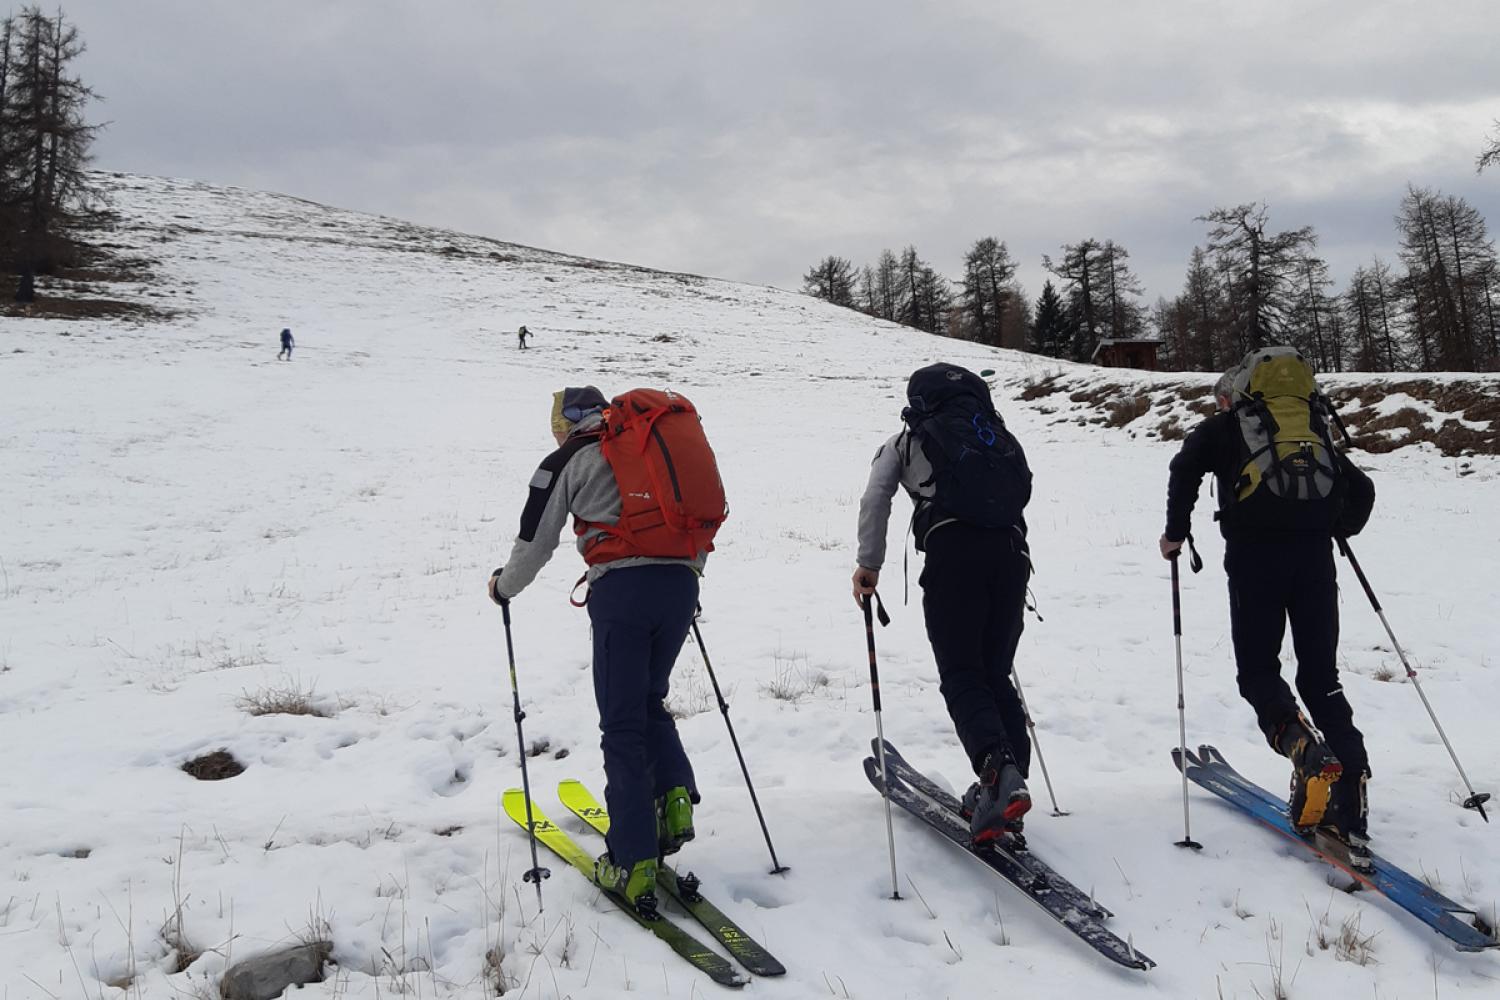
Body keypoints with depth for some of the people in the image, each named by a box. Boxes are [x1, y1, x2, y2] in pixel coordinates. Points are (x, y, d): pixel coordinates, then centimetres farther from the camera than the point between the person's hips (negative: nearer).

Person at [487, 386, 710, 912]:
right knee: (649, 700, 23)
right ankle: (675, 793, 2)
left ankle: (633, 864, 0)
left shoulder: (569, 458, 9)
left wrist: (504, 586, 29)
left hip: (622, 588, -5)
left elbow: (536, 540, 11)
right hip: (680, 584, 5)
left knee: (622, 723, 1)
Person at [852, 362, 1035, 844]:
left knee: (961, 674, -5)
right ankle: (1009, 781, 4)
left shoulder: (907, 440, 23)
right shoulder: (997, 433, 32)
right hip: (1011, 548, 4)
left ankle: (1000, 772, -27)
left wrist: (869, 565, 16)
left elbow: (874, 500, 11)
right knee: (996, 674, 12)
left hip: (952, 548, -4)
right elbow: (1022, 488, 24)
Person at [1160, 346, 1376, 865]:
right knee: (1321, 674, 8)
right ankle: (1349, 780, -5)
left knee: (1258, 669, 6)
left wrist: (1175, 532, 5)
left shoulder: (1223, 427, 16)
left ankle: (1304, 748, -20)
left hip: (1255, 551, -3)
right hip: (1314, 554, 3)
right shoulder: (1316, 428, 26)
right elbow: (1361, 490, 21)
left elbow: (1186, 467, -4)